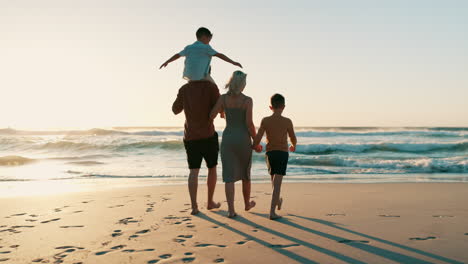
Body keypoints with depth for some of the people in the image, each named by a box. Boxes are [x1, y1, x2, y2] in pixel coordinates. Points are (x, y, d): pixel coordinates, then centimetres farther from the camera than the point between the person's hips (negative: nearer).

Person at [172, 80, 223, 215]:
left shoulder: (184, 89, 2)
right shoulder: (211, 86, -10)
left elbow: (175, 110, 13)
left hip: (190, 136, 3)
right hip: (208, 135, -3)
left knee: (194, 171, 4)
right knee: (212, 168, 14)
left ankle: (194, 206, -6)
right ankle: (210, 202, 21)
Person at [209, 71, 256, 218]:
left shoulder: (223, 98, -1)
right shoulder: (247, 100, -9)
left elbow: (211, 116, -4)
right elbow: (249, 123, -13)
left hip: (227, 138, 2)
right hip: (243, 139, -1)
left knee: (229, 176, 1)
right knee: (245, 173, 18)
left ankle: (231, 210, -6)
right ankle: (247, 203, 34)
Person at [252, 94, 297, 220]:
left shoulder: (265, 120, -3)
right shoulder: (287, 121, -4)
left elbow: (258, 137, -8)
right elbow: (293, 138, 7)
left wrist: (255, 146, 13)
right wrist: (293, 146, 30)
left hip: (270, 153, 2)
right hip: (282, 153, -2)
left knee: (274, 180, 23)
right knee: (277, 183, -6)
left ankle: (277, 201, 44)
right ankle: (272, 211, -12)